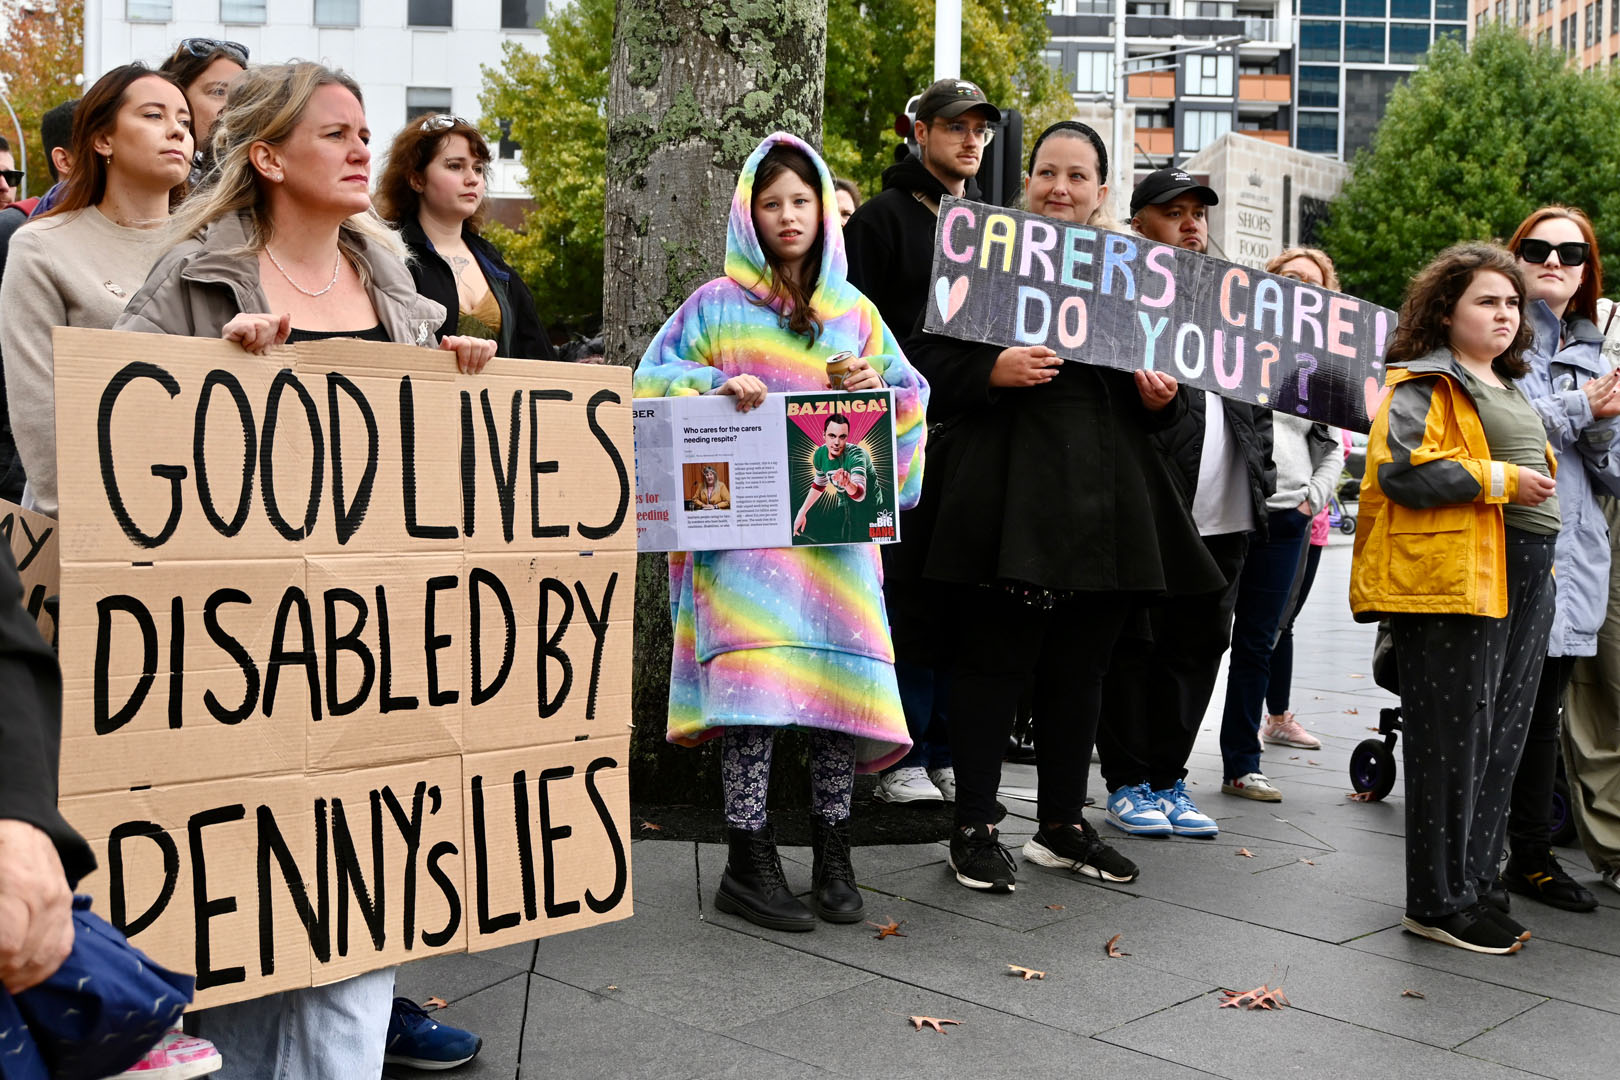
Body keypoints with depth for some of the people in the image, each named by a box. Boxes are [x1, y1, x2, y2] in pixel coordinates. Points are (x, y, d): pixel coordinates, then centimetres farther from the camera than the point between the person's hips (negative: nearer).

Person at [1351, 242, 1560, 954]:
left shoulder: (1507, 385, 24)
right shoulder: (1425, 384, -6)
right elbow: (1403, 468, -20)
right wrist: (1499, 480, -18)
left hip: (1524, 576, 9)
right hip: (1454, 575, -9)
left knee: (1502, 738, 10)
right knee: (1453, 740, -5)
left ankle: (1470, 884, 20)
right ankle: (1437, 903, 3)